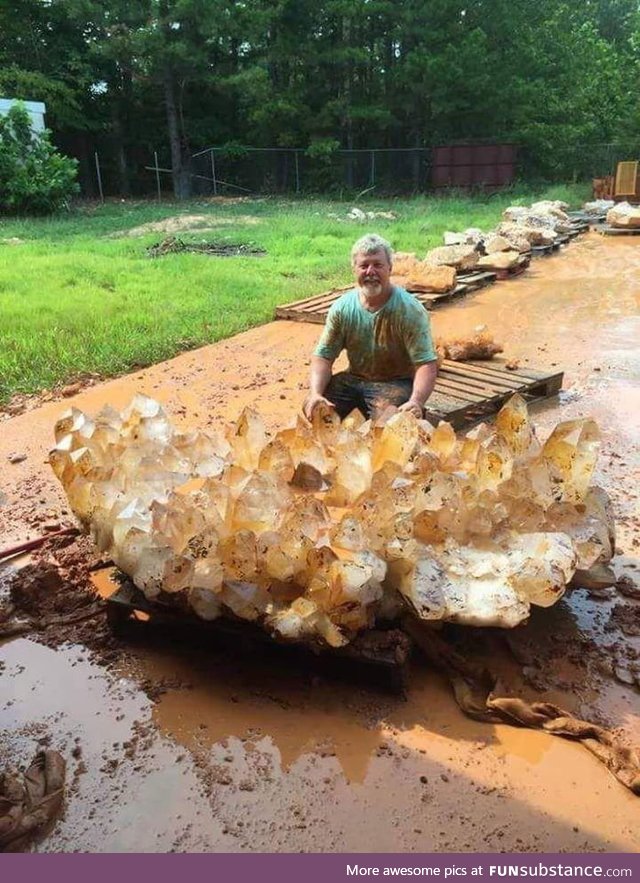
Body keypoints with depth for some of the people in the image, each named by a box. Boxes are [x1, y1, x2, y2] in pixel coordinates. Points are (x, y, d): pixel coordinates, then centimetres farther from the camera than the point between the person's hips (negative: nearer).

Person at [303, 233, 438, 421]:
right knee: (313, 409, -17)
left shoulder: (410, 310, -17)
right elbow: (323, 356, -4)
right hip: (353, 379, 4)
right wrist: (315, 393, -23)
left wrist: (416, 402, -41)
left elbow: (426, 363, -22)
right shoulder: (342, 307, -5)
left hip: (396, 383, -3)